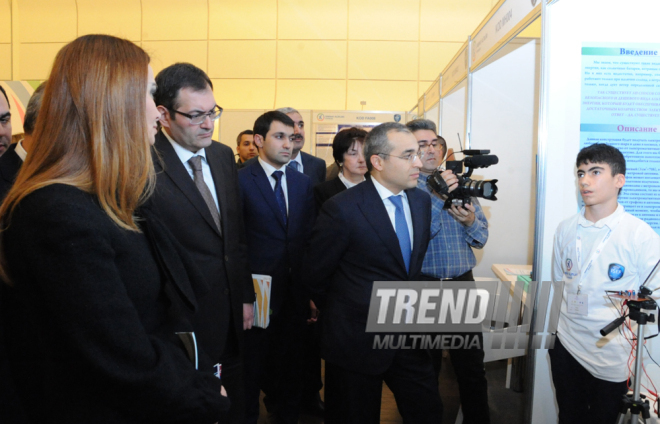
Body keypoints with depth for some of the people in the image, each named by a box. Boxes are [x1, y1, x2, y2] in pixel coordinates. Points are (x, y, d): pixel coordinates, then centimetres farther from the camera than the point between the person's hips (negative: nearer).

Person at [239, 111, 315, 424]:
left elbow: (309, 236, 7)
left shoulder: (303, 182, 7)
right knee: (254, 362, 12)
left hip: (296, 291, 5)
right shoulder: (241, 180, -9)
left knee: (289, 361, 19)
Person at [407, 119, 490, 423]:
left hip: (462, 284, 3)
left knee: (472, 367, 7)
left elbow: (481, 238, 10)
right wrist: (438, 197, -22)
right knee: (425, 368, 12)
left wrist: (471, 221, -12)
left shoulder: (459, 183, 9)